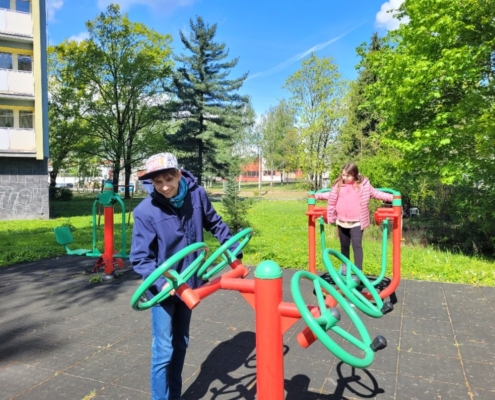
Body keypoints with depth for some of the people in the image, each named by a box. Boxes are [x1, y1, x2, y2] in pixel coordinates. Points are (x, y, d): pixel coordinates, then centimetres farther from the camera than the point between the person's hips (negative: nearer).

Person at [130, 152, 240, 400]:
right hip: (162, 287, -4)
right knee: (164, 350, -1)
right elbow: (140, 258, -18)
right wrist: (161, 281, -33)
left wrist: (233, 249, 9)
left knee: (181, 344, 19)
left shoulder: (196, 194, -12)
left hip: (188, 281, 5)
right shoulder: (145, 211, -22)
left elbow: (214, 223, 6)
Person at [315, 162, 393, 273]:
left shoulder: (364, 185, -2)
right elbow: (330, 195, 18)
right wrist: (317, 195, 17)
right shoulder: (338, 185, 5)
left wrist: (391, 197, -3)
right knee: (344, 246, 17)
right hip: (341, 222, 4)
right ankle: (345, 265, 39)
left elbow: (376, 193, 4)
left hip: (357, 222, -4)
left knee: (357, 245, -11)